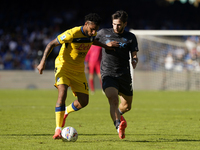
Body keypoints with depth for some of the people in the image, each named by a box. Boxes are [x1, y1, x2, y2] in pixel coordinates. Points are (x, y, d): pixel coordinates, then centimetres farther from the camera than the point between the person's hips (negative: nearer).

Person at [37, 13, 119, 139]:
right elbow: (52, 44, -17)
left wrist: (106, 46, 18)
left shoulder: (92, 34, -4)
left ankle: (66, 112, 33)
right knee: (62, 93, -28)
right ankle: (58, 130, -25)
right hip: (63, 66, -6)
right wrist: (43, 62, -25)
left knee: (84, 101, -1)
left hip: (78, 71, 6)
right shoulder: (72, 34, -24)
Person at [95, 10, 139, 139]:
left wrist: (135, 61, -21)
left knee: (127, 106, 14)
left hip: (124, 75, 2)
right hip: (108, 74, -2)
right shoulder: (103, 33, 5)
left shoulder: (130, 37, 5)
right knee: (113, 100, -28)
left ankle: (118, 115, 49)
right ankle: (119, 126, -43)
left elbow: (134, 55, 0)